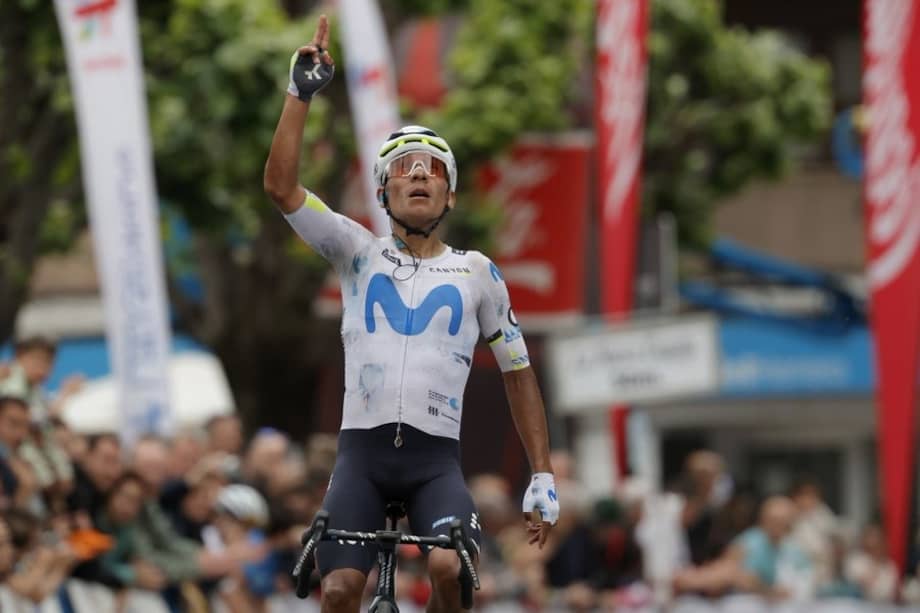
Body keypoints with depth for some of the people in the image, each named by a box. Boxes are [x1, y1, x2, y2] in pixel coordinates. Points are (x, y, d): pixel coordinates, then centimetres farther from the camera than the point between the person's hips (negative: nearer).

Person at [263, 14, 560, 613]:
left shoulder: (477, 272, 10)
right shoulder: (360, 252, 10)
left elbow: (519, 374, 14)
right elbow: (281, 186, -3)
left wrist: (543, 476, 8)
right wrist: (301, 93, -10)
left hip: (436, 457, 0)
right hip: (362, 450, 1)